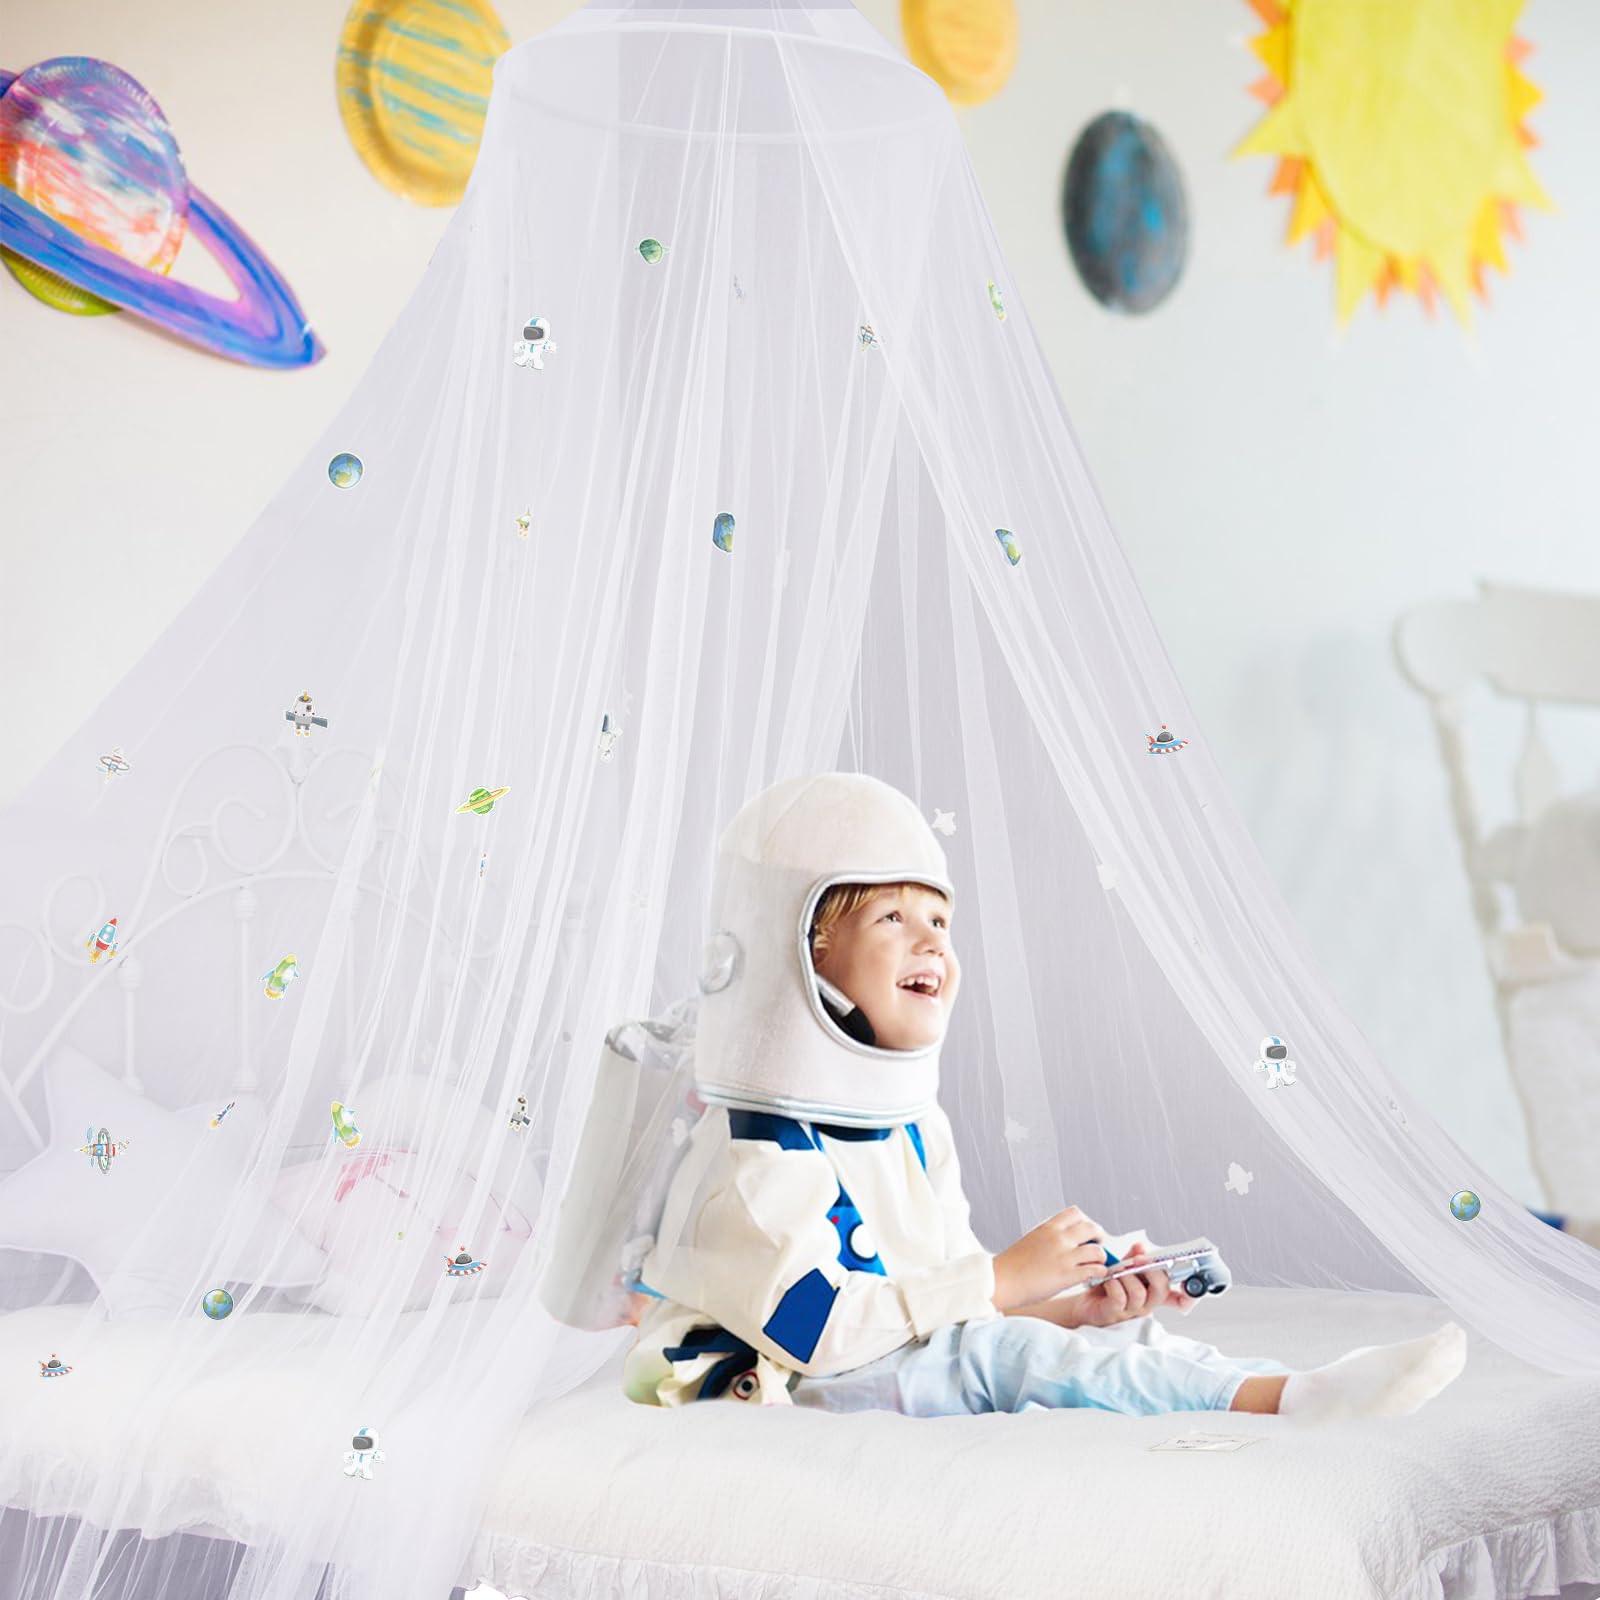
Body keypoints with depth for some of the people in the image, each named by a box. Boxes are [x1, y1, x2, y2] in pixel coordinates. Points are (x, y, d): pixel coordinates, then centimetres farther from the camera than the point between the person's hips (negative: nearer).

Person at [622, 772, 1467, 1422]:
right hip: (776, 1390, -9)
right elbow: (821, 1328, -28)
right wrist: (1004, 1279, -25)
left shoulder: (915, 1127, 11)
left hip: (910, 1358, 9)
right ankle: (1281, 1397, -37)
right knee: (989, 1350, -30)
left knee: (1116, 1332, -10)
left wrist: (1071, 1307, -6)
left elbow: (950, 1285, 13)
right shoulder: (757, 1151, -19)